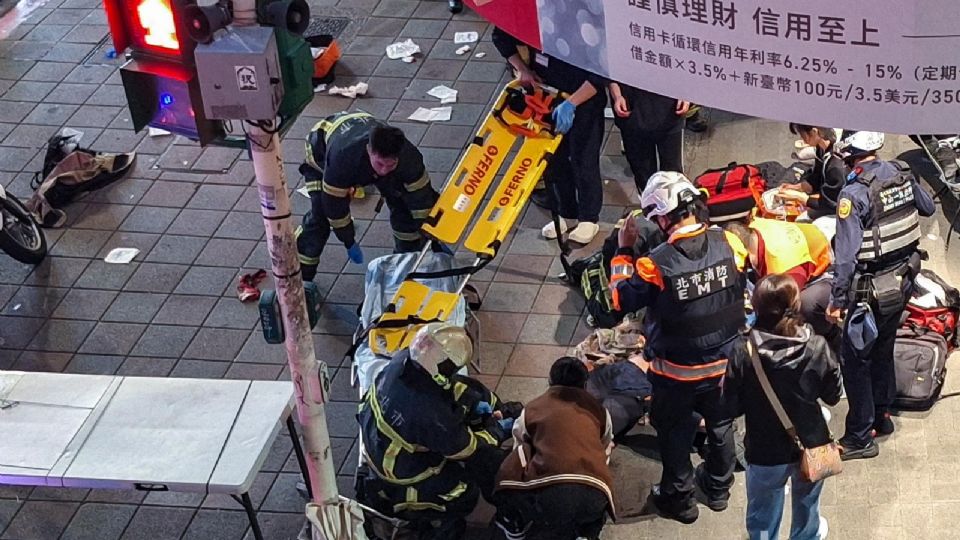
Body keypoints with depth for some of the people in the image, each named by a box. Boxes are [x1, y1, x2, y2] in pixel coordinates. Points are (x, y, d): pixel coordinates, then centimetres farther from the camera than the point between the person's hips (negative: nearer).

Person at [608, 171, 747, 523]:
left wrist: (624, 251, -2)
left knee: (675, 432, 21)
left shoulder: (655, 265, -29)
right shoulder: (729, 244, -20)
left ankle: (679, 499, 37)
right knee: (720, 423, 27)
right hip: (726, 363, 4)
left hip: (676, 374, -3)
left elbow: (621, 299, -11)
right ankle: (718, 488, 47)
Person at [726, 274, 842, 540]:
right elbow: (833, 396, -6)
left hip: (765, 451, -2)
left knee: (763, 517, 24)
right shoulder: (817, 348, -20)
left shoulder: (744, 356, -24)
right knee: (806, 505, 31)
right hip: (811, 445, 2)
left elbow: (732, 407, -13)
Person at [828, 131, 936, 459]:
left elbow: (846, 255, -24)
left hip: (872, 290, -8)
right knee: (883, 351, 24)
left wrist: (837, 301, -17)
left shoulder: (854, 193, -24)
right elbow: (928, 208, 16)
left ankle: (859, 438, 10)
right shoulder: (902, 173, -3)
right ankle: (882, 417, 39)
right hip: (903, 281, 8)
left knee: (855, 361, 4)